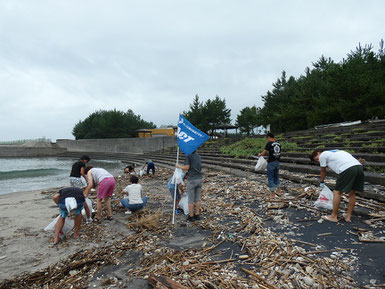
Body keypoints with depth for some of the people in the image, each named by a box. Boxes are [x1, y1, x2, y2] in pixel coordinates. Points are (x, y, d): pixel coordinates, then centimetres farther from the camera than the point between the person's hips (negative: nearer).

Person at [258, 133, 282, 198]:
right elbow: (277, 153, 14)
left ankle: (273, 194, 9)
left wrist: (259, 154, 10)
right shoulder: (278, 143, 8)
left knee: (270, 178, 4)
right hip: (277, 162, 7)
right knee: (276, 177, 21)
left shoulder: (269, 143, -13)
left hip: (271, 163, -6)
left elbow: (264, 153, -13)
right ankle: (279, 191, 28)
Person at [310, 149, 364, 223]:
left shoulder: (322, 155, 12)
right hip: (359, 166, 8)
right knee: (352, 193, 18)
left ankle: (334, 216, 10)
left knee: (337, 192, 2)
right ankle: (348, 216, 25)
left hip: (348, 169, -8)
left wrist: (321, 182, 38)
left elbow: (323, 172, 21)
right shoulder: (336, 151, 35)